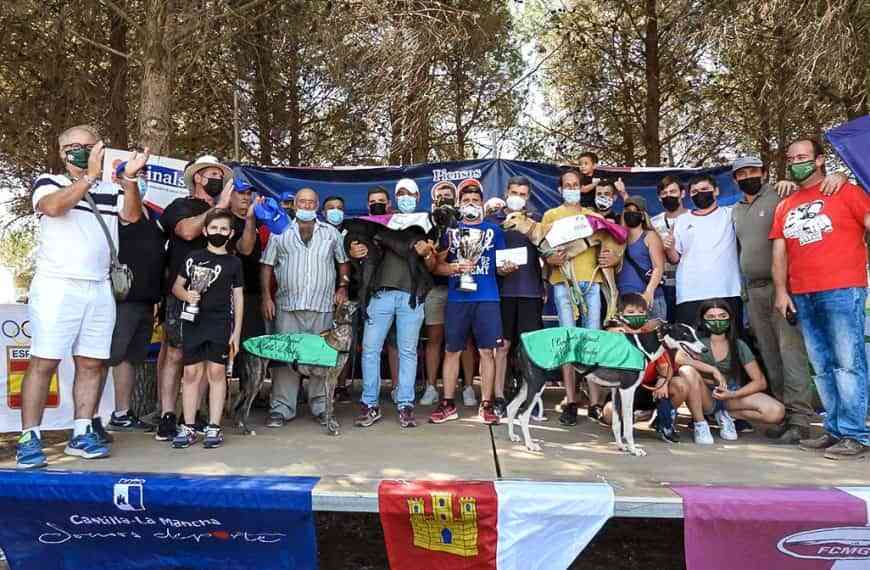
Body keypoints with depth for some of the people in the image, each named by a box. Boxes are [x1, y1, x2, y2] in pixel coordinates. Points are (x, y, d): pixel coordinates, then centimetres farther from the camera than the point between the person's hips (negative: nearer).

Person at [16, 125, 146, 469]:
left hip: (99, 289, 4)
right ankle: (29, 439, 0)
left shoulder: (112, 191, 15)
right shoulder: (49, 183, 6)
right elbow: (53, 207, -17)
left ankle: (81, 434, 11)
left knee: (92, 363, 3)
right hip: (56, 286, -3)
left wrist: (129, 178, -20)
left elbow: (132, 215, -5)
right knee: (43, 362, -6)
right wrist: (90, 176, -23)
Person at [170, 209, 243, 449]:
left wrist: (236, 331, 2)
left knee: (216, 372, -1)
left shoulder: (234, 262, 7)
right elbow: (176, 286, 13)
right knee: (191, 372, 2)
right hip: (194, 321, 1)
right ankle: (188, 427, 11)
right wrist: (186, 294, -11)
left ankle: (214, 427, 6)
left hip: (221, 323, -1)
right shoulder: (194, 257, 9)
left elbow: (238, 298, 7)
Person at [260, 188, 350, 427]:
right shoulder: (280, 232, 10)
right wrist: (266, 296, -1)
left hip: (323, 306, 1)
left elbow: (343, 262, 17)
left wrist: (343, 288, 2)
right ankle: (281, 408, 7)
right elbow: (267, 266, 9)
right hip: (288, 306, 0)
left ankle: (321, 406, 14)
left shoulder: (331, 232, 13)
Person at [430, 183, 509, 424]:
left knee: (487, 350, 0)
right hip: (457, 298, 1)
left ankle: (486, 405, 10)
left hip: (487, 298, 0)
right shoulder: (450, 230, 13)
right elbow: (438, 265, 8)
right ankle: (448, 404, 13)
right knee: (452, 350, 3)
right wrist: (456, 267, -11)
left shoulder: (494, 230, 13)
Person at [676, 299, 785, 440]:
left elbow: (760, 382, -6)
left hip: (733, 395, 2)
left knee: (777, 412, -23)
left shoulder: (738, 345, -4)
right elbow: (679, 359, -31)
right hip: (706, 398, -2)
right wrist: (713, 370, -29)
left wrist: (732, 394, -21)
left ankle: (725, 414, 0)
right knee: (686, 370, -34)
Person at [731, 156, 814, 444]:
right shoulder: (736, 210, 18)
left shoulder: (779, 198, -2)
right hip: (753, 291, 7)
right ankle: (782, 413, 17)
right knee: (770, 356, 9)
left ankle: (799, 420, -7)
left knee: (790, 351, -10)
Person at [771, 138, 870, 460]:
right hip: (802, 296, 5)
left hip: (842, 291, -5)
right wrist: (781, 291, 5)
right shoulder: (785, 207, 17)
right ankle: (834, 430, 16)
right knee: (822, 368, 8)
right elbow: (779, 252, 14)